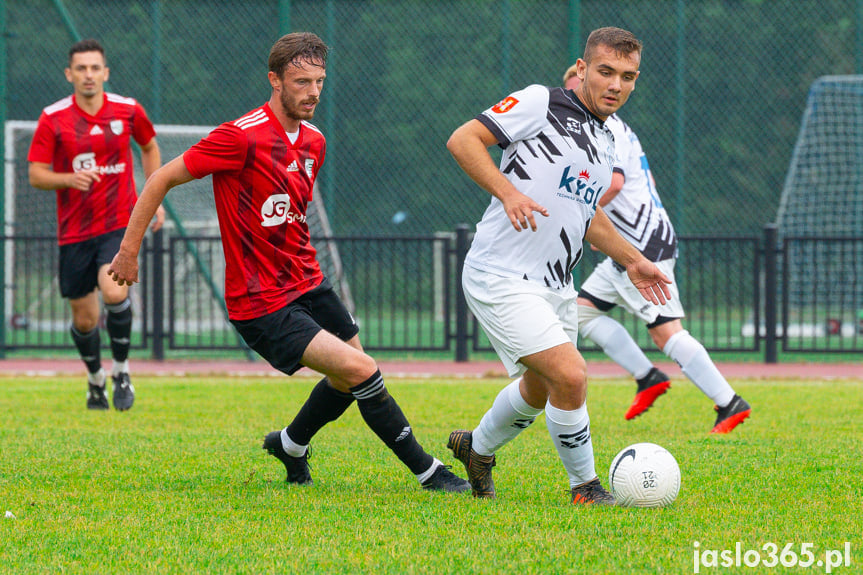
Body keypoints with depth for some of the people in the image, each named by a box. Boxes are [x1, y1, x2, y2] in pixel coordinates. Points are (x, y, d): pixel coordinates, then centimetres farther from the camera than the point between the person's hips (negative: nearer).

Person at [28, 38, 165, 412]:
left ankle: (121, 370, -3)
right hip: (74, 230, 1)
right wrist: (69, 178, -23)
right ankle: (95, 378, 35)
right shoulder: (53, 119, -5)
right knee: (84, 319, 6)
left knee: (114, 293, -25)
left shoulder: (128, 111, 0)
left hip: (120, 223, -1)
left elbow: (150, 147, 20)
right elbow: (36, 174, -3)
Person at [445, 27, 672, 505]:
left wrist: (632, 260, 22)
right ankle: (585, 487, -2)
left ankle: (478, 449, 51)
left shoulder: (605, 143, 15)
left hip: (554, 286, 9)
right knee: (570, 376, -19)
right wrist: (508, 192, -26)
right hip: (502, 278, -9)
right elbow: (462, 140, -14)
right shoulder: (541, 103, -10)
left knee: (540, 389, 24)